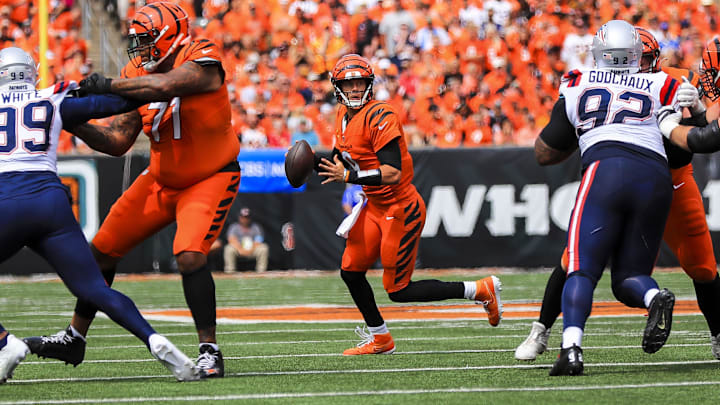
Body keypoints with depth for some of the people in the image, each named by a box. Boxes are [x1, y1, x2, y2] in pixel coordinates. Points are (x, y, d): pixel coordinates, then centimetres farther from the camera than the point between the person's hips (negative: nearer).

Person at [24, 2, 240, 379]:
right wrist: (74, 124, -16)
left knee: (190, 256, -27)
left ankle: (209, 352, -15)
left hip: (210, 178, -7)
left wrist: (108, 85, -33)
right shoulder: (138, 74, -4)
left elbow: (165, 86, -43)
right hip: (162, 178, 7)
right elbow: (118, 142, -3)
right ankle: (74, 339, 25)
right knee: (102, 249, 8)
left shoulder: (201, 59, -23)